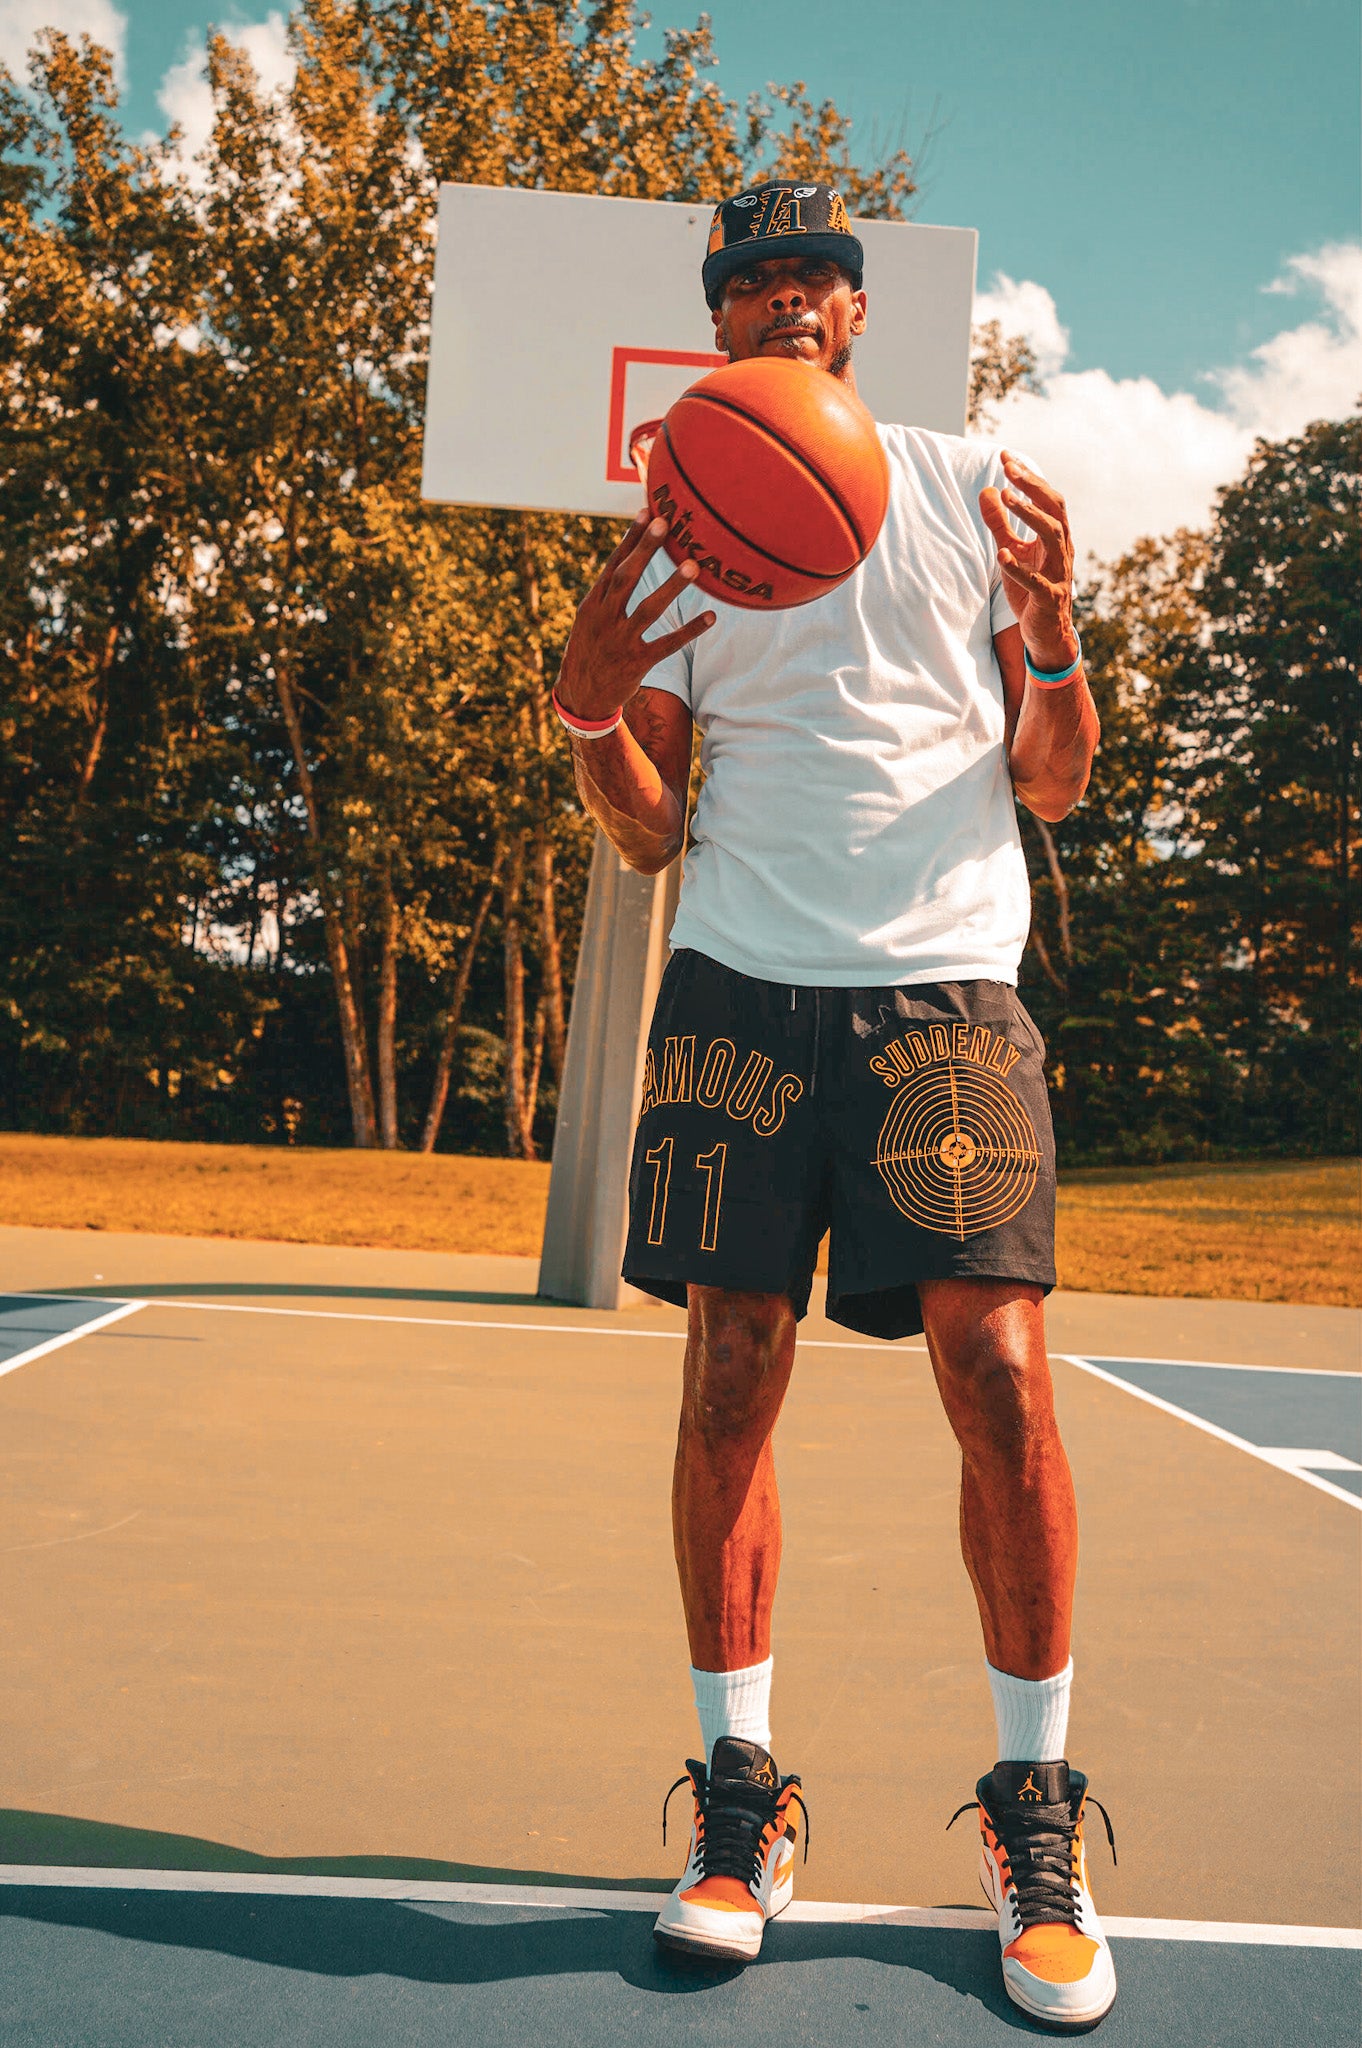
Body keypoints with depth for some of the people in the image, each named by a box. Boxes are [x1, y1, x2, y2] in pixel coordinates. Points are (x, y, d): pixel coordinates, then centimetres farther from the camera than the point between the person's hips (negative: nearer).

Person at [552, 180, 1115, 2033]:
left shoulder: (979, 489, 12)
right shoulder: (673, 538, 14)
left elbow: (1056, 786, 9)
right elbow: (652, 832, 12)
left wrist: (1053, 642, -10)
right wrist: (591, 705, -7)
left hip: (949, 987, -1)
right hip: (743, 986, 1)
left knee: (999, 1380, -10)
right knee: (730, 1386, -3)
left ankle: (1035, 1812, 7)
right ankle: (740, 1797, 12)